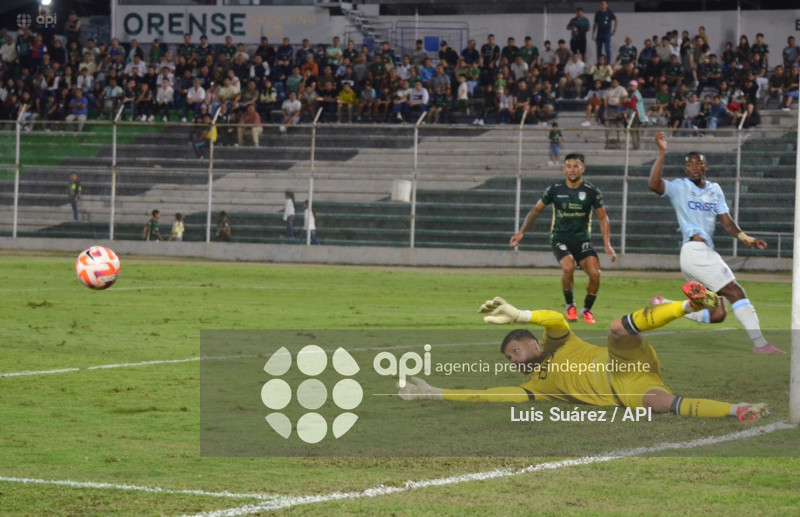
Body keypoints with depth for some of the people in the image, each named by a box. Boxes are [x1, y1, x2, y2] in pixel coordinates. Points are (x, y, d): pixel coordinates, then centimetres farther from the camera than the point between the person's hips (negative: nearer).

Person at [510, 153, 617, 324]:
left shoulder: (591, 191, -3)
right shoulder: (555, 190, -3)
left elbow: (602, 217, 3)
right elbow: (536, 210, 9)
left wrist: (607, 244, -7)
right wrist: (521, 232, 4)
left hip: (582, 239, 1)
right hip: (560, 238, -1)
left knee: (595, 273, -18)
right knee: (568, 267, -30)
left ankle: (587, 310, 9)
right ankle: (570, 306, -4)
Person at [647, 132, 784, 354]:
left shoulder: (714, 189, 20)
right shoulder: (679, 187, 2)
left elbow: (725, 220, 16)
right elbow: (653, 184, -17)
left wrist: (743, 236, -1)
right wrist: (662, 153, -19)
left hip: (707, 254, 8)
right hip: (694, 251, -8)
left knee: (716, 314, 6)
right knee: (736, 292, -16)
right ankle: (759, 343, -18)